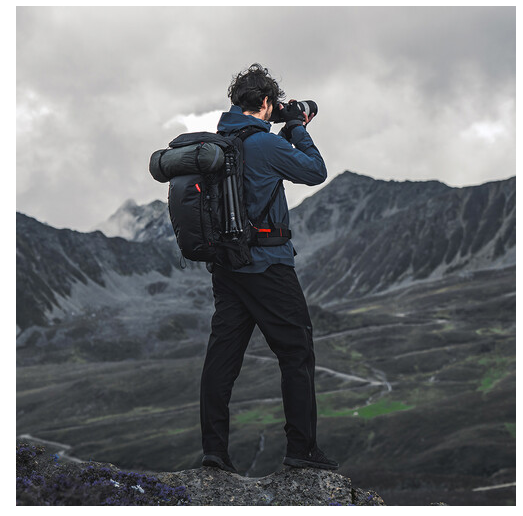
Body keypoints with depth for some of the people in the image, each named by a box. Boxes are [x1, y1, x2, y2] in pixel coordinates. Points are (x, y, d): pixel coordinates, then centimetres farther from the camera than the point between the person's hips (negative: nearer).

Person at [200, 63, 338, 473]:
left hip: (225, 264, 8)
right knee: (297, 351, 2)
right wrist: (297, 129, 4)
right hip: (267, 265, -8)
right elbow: (316, 172, -4)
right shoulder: (265, 143, -14)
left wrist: (291, 134, 22)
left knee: (223, 351, 6)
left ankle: (214, 447, 5)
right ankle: (301, 448, 4)